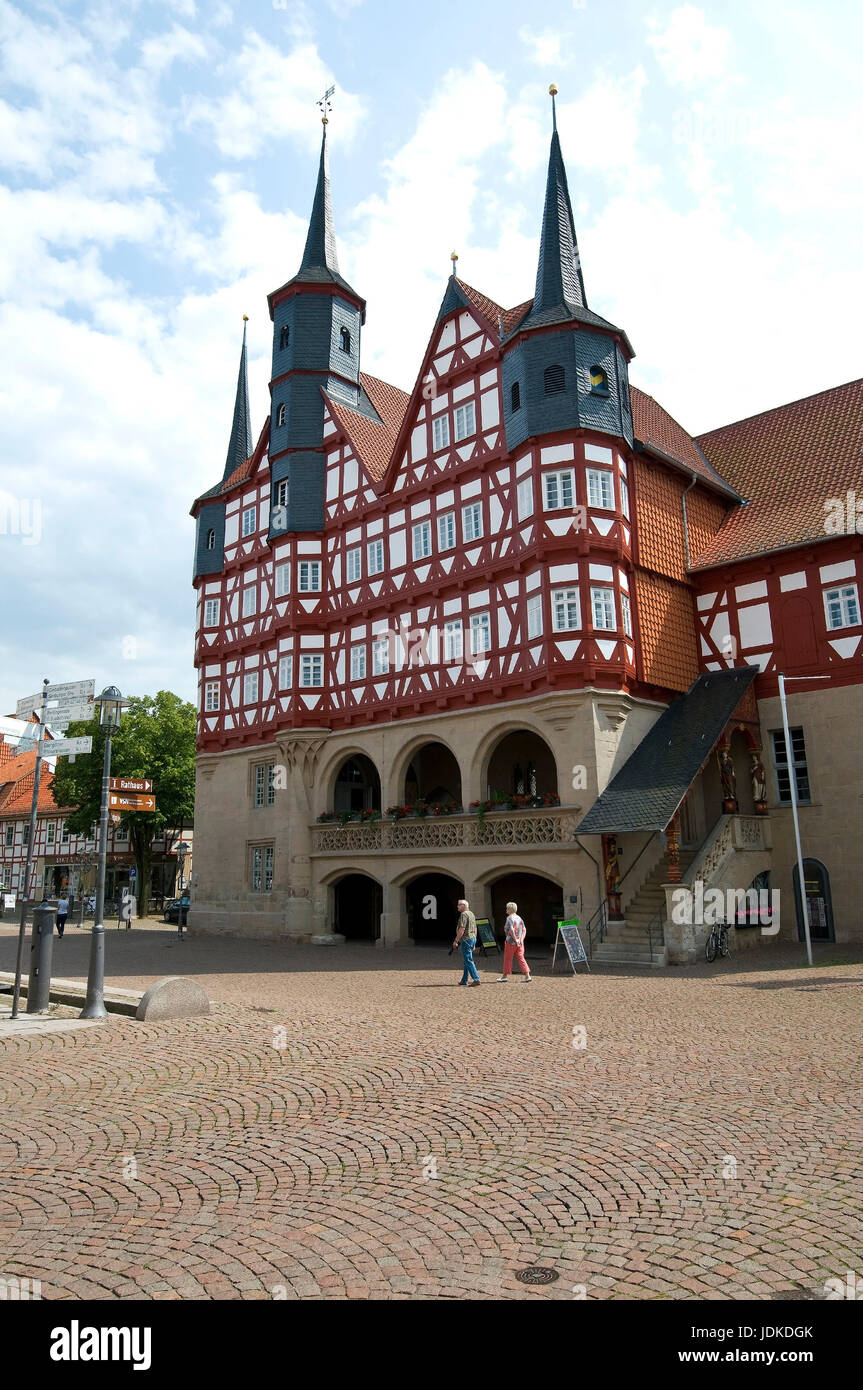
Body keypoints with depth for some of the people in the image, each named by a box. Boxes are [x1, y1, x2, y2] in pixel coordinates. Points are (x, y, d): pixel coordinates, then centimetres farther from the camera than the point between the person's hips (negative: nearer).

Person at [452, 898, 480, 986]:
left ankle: (476, 979, -13)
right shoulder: (471, 914, 16)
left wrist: (456, 941, -17)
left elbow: (462, 929, -20)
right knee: (466, 960, 16)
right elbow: (475, 928, 19)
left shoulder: (464, 914, -14)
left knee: (468, 960, -8)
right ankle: (464, 980, 22)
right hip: (473, 938, 10)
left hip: (466, 939, -10)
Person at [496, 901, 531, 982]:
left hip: (511, 942, -6)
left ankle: (505, 976, 14)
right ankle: (527, 976, -3)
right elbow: (524, 930, 6)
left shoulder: (509, 918, -11)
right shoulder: (520, 918, 11)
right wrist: (521, 939, -2)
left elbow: (511, 930, -21)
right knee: (521, 958, 5)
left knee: (508, 959, 5)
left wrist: (515, 940, -17)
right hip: (519, 943, 6)